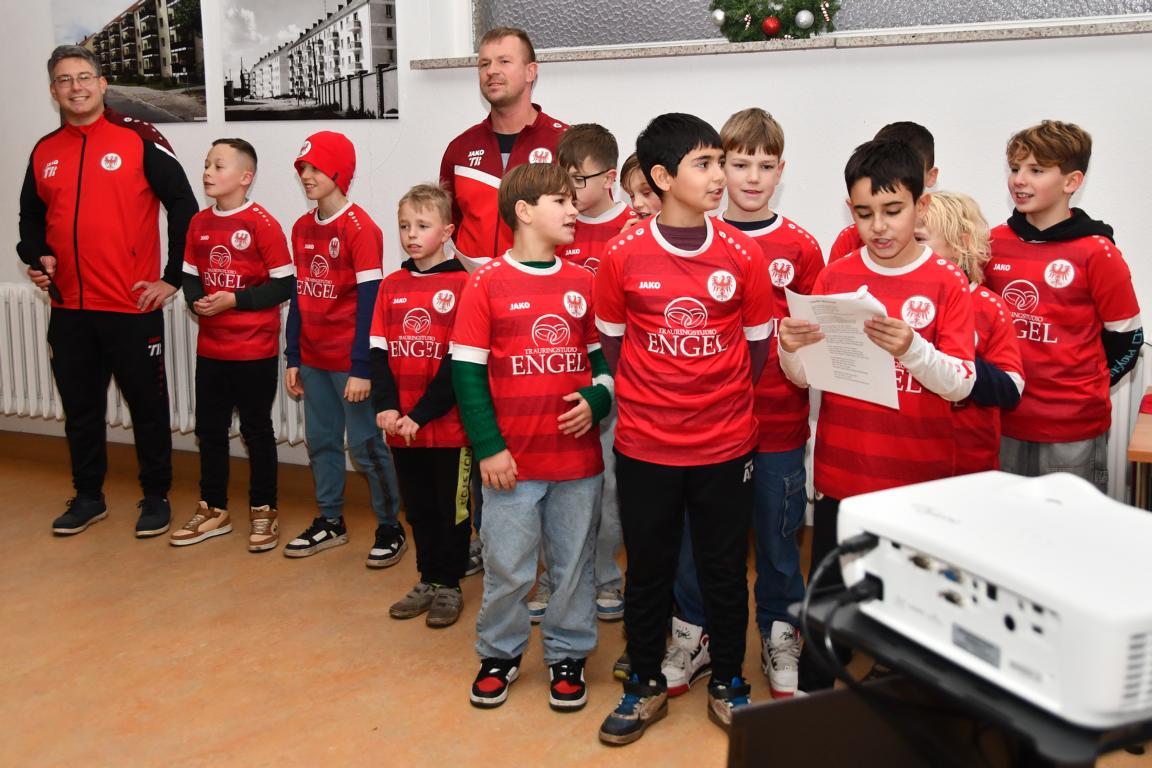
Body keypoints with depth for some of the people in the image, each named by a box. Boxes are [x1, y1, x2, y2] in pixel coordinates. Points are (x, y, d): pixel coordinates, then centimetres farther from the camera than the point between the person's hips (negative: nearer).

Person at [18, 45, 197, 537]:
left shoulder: (139, 140, -5)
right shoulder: (44, 153, 9)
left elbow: (184, 207, -5)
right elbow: (31, 218, 21)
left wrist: (172, 277, -7)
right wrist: (36, 257, 1)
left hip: (132, 306, -5)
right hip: (69, 309, 5)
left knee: (147, 405, 6)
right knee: (80, 408, 14)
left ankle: (155, 497, 20)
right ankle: (88, 496, 29)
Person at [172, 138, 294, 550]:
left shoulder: (262, 223, -13)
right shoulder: (199, 222, 5)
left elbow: (284, 284, -14)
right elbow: (190, 276, 11)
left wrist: (235, 300, -20)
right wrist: (197, 300, -10)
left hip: (255, 349, -6)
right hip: (210, 347, 6)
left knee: (257, 429, 7)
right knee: (209, 428, 13)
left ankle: (263, 511, 20)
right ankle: (213, 510, 27)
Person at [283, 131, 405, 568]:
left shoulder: (360, 228, -12)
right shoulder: (302, 228, 8)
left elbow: (369, 301, -15)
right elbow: (299, 296, 13)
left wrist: (362, 368, -17)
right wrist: (293, 359, 11)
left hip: (349, 361, -7)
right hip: (313, 359, 7)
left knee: (366, 445, 0)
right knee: (321, 441, 14)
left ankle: (391, 528, 13)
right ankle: (330, 522, 28)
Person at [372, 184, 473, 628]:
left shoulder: (462, 284, -9)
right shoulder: (391, 286, 6)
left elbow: (460, 361, -13)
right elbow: (379, 352, 4)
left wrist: (420, 415, -16)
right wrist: (386, 407, -10)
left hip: (448, 425, -5)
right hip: (401, 426, 5)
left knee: (451, 508, 9)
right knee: (418, 508, 16)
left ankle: (449, 586, 24)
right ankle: (427, 580, 32)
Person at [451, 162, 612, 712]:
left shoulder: (584, 283, 4)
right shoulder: (487, 282, -5)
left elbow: (604, 355, 12)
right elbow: (466, 370, -5)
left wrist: (596, 399, -8)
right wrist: (488, 447, -10)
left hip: (577, 457, 3)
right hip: (512, 460, -3)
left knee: (573, 564, 13)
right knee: (506, 567, 8)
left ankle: (567, 656, 31)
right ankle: (499, 654, 30)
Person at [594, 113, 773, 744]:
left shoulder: (742, 254, -5)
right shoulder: (623, 255, -8)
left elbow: (758, 344, 5)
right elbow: (611, 341, 4)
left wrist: (721, 402, 6)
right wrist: (648, 400, 3)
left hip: (726, 446, 1)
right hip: (644, 447, 0)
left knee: (724, 570, 13)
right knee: (648, 569, 13)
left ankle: (727, 684, 33)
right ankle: (645, 686, 32)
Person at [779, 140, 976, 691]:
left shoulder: (947, 283, -4)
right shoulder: (834, 277, 2)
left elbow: (960, 384, -10)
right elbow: (807, 377, 4)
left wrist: (912, 349, -28)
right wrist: (791, 349, -18)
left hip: (918, 477, -2)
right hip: (841, 472, 2)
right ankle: (811, 698, 28)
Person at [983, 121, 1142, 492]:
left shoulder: (1097, 253, -8)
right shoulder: (994, 243, 3)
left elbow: (1127, 338, -1)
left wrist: (1080, 390, 0)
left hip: (1074, 433, -4)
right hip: (1004, 425, 4)